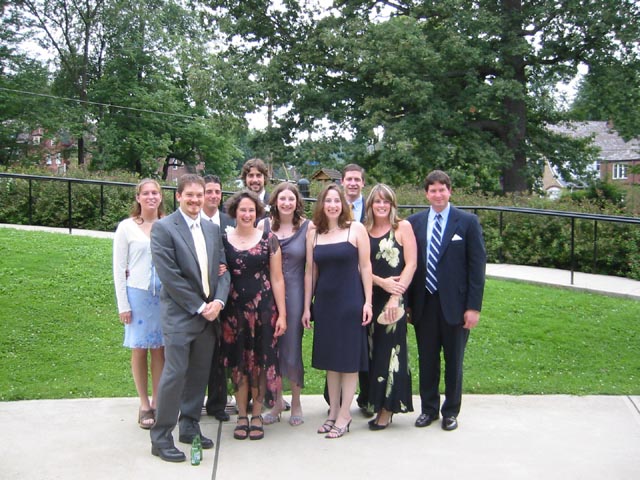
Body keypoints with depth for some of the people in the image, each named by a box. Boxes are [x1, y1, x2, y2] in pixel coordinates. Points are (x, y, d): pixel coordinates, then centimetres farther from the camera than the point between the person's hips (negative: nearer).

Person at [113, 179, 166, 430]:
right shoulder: (127, 227, -2)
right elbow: (119, 268, -1)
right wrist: (123, 305, -4)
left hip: (165, 295, 1)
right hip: (138, 294, -1)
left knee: (160, 350, 7)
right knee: (140, 350, 6)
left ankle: (157, 402, 17)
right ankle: (144, 405, 15)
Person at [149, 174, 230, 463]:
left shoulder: (213, 229, 12)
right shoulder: (163, 227, -7)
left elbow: (222, 269, 11)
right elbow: (169, 274, -13)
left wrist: (218, 301, -7)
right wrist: (199, 306, -13)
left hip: (210, 313, 6)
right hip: (180, 314, -6)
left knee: (199, 374, 11)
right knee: (175, 374, -5)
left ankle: (189, 427, 24)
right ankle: (161, 438, 5)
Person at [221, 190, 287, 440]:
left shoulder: (269, 239, 0)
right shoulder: (223, 240, 3)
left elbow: (277, 279, 0)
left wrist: (282, 314, -3)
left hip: (264, 308, -1)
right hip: (234, 309, 1)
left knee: (261, 362, 4)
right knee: (238, 362, 6)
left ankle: (257, 415, 19)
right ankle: (242, 416, 19)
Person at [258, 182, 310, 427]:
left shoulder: (307, 227, -2)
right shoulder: (264, 225, 2)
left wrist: (309, 300, -6)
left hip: (294, 293, -2)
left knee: (292, 347, 4)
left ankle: (296, 402, 22)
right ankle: (277, 400, 24)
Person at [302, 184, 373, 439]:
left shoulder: (356, 229, -3)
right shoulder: (313, 233, 6)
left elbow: (365, 266, -3)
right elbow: (310, 271, 8)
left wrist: (367, 302, -7)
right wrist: (307, 307, 7)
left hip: (350, 301, -4)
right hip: (324, 302, 4)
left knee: (349, 357, 3)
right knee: (329, 358, 11)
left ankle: (344, 414, 11)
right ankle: (333, 411, 21)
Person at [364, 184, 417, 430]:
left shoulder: (403, 227, 0)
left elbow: (411, 264, -7)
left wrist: (395, 296, -15)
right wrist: (381, 282, -12)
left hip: (394, 299, -3)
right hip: (370, 299, 4)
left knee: (390, 351, 0)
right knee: (372, 351, 6)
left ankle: (387, 409, 9)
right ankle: (374, 402, 17)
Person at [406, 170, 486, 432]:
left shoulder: (467, 221, -3)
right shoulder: (414, 222, 4)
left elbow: (477, 265, -5)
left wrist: (473, 306, -10)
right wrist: (408, 302, 1)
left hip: (454, 303, -2)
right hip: (424, 303, 2)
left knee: (454, 360, 10)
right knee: (426, 359, 12)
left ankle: (451, 411, 25)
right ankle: (428, 409, 27)